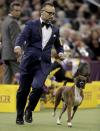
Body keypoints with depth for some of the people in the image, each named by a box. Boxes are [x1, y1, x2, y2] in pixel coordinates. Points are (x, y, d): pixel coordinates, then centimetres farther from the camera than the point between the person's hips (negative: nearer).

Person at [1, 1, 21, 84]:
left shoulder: (5, 21, 17)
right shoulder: (13, 22, -12)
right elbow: (15, 40, -18)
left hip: (5, 54, 9)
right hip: (13, 55, -9)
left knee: (7, 77, 6)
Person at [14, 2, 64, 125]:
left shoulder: (55, 30, 15)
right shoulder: (31, 24, 2)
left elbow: (58, 45, 30)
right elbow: (22, 36, -13)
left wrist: (60, 52, 8)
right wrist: (18, 46, -34)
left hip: (44, 64, 2)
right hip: (29, 62, -2)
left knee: (38, 87, -21)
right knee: (23, 90, 5)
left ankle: (29, 110, 5)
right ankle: (20, 115, 26)